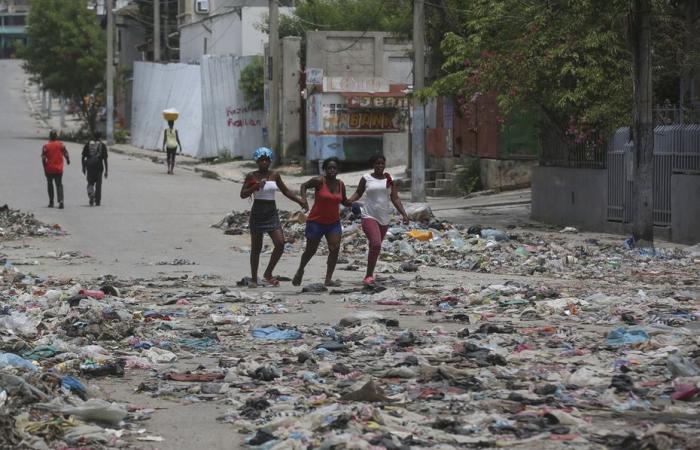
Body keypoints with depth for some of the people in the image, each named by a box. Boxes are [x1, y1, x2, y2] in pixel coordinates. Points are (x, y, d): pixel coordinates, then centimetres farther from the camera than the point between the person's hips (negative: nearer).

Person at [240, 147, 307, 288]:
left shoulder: (275, 175, 8)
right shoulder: (251, 176, -1)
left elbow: (285, 191, 17)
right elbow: (243, 194, -5)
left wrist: (300, 201, 9)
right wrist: (254, 187, -21)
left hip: (272, 213, 3)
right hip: (257, 213, -3)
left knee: (280, 243, -11)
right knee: (256, 248, 2)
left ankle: (268, 273, 6)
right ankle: (254, 279, 12)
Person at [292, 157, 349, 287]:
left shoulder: (340, 185, 3)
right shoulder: (319, 181, -12)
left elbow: (344, 201, 16)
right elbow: (304, 185, 0)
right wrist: (304, 198, -17)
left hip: (334, 223, 4)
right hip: (316, 222, -4)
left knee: (335, 249, -12)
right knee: (311, 250, 6)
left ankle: (329, 279, -8)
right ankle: (300, 270, 34)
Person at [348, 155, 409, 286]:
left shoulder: (389, 180, 6)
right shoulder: (366, 178, -1)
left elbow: (395, 199, 5)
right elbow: (358, 193, 9)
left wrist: (404, 214, -4)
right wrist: (349, 201, -10)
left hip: (384, 218, 4)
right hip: (369, 216, -4)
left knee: (375, 245, 13)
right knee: (376, 244, -23)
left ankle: (369, 274, 30)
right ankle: (369, 275, -17)